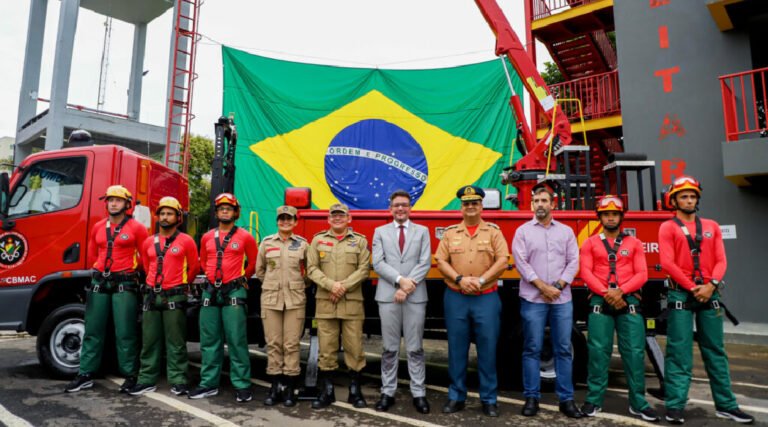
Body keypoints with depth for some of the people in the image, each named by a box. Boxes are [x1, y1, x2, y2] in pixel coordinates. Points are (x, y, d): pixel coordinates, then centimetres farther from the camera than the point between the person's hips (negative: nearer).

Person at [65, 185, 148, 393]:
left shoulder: (136, 228, -3)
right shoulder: (98, 227, 12)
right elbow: (92, 253, 24)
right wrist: (105, 268, 17)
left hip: (124, 284, -5)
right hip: (100, 282, 5)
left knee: (125, 333, -2)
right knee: (93, 330, 10)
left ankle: (130, 376, 7)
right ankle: (85, 375, 19)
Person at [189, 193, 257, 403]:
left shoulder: (245, 237, 0)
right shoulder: (207, 237, 11)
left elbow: (254, 262, 10)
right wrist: (212, 276, 16)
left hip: (234, 292, -4)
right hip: (210, 292, 5)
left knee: (236, 340, -5)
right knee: (209, 340, 9)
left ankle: (242, 385, 1)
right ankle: (209, 383, 20)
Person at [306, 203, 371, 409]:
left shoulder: (360, 240, 6)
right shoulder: (318, 240, 9)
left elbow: (363, 270, -1)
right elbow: (312, 269, 2)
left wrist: (344, 286, -13)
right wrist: (331, 285, -12)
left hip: (352, 302, -1)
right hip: (325, 301, 1)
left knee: (354, 347, 3)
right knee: (326, 348, 5)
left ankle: (355, 390, 17)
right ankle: (327, 391, 18)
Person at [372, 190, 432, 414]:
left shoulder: (422, 231, 9)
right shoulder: (380, 232, 9)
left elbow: (425, 263, -2)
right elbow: (378, 263, -2)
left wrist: (409, 284, -14)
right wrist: (400, 280, -15)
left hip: (416, 296, 0)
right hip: (387, 295, 0)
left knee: (415, 348, 6)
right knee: (390, 348, 8)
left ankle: (418, 393, 14)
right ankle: (388, 392, 18)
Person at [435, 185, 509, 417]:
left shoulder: (493, 231, 4)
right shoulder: (450, 233, 8)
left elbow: (502, 260, -5)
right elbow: (441, 261, 2)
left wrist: (481, 280, -16)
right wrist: (460, 279, -12)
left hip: (487, 298, -1)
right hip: (455, 298, 1)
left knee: (487, 349, 4)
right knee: (456, 349, 8)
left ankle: (489, 399, 17)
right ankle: (456, 396, 20)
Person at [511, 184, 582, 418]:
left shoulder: (566, 231, 12)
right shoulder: (523, 231, 4)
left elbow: (573, 262, 5)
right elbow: (521, 262, -5)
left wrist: (558, 286, -8)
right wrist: (543, 286, -12)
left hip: (562, 300, 2)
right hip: (532, 299, -2)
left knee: (563, 349, 6)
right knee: (532, 349, 2)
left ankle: (566, 399, 15)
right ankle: (531, 397, 12)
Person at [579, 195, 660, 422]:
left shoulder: (634, 243, 13)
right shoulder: (590, 243, 11)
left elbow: (641, 274, 4)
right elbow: (585, 272, 0)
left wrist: (620, 291, -12)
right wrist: (606, 293, -14)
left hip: (628, 301, 1)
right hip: (600, 302, -1)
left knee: (634, 352, -1)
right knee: (598, 352, -2)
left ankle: (638, 403, 10)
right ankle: (594, 400, 6)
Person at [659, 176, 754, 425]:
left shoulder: (712, 227, 15)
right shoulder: (668, 228, 2)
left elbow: (720, 261, 6)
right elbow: (667, 263, -8)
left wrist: (711, 285, -10)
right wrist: (693, 287, -13)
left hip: (709, 293, 4)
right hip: (681, 294, -4)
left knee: (715, 351, 10)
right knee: (679, 352, -3)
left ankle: (726, 405, 20)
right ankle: (675, 406, 1)